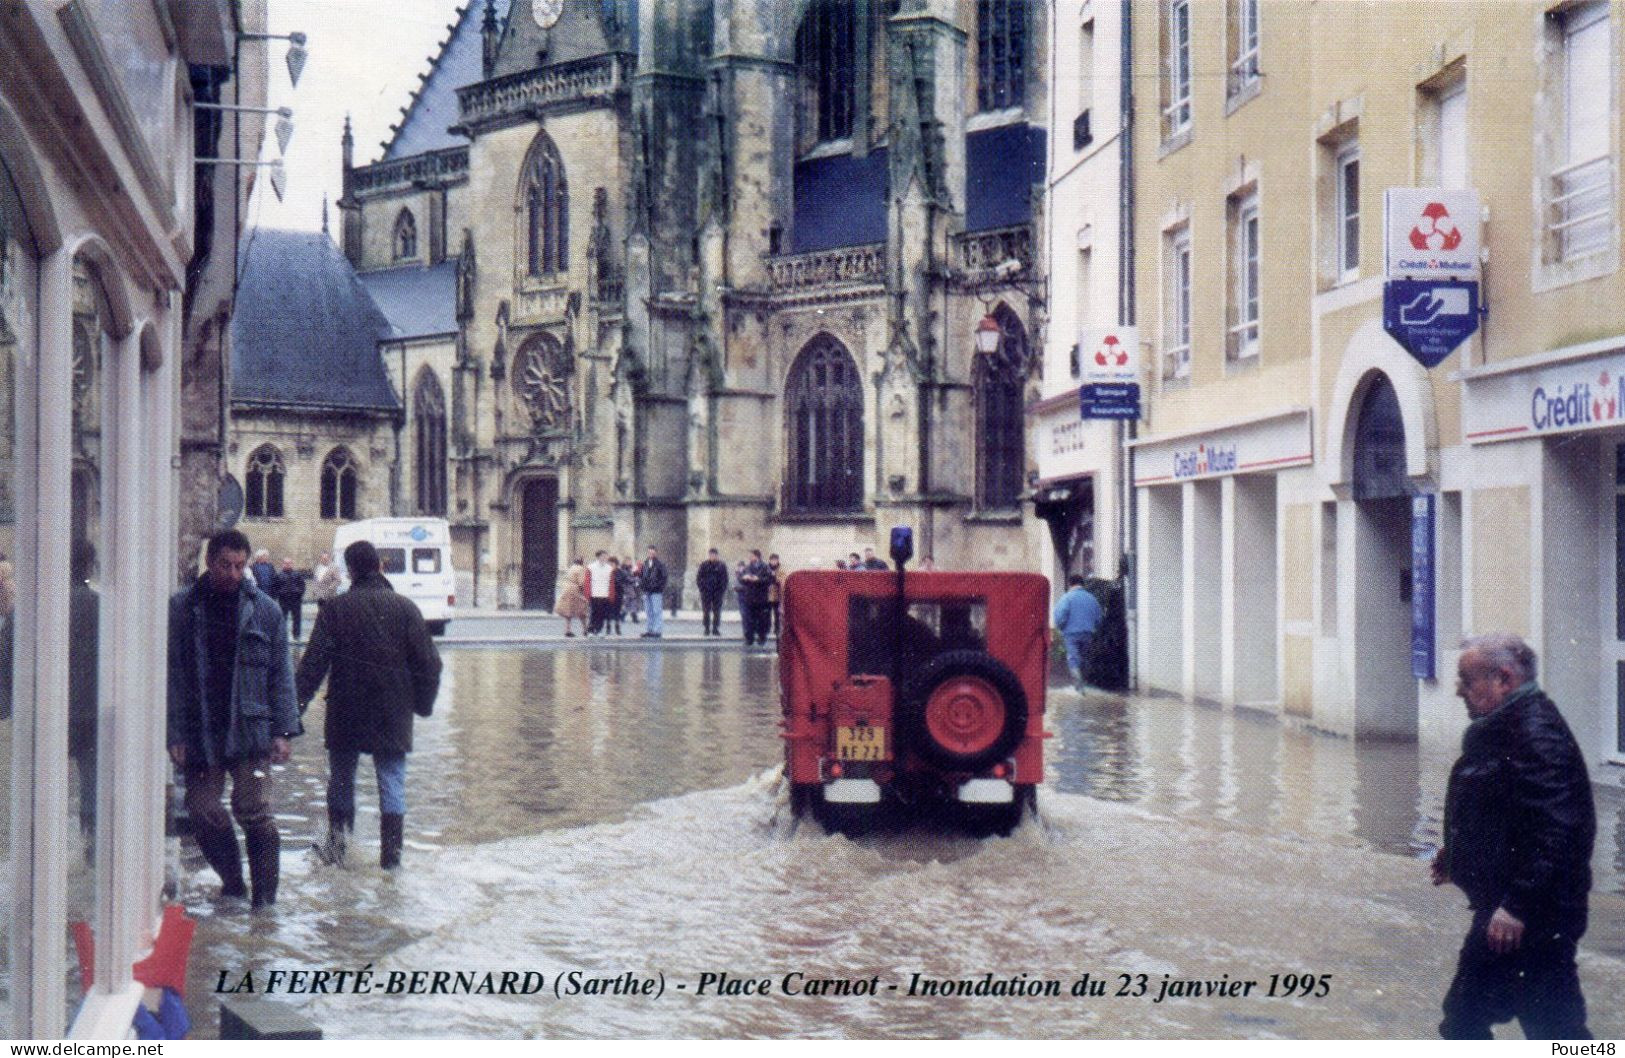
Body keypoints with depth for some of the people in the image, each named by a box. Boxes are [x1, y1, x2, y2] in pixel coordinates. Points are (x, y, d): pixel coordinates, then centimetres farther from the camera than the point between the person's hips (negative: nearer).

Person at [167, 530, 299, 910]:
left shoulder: (265, 610, 4)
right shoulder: (182, 608, 2)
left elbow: (281, 675, 6)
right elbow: (172, 675, 2)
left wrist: (283, 731, -1)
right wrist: (175, 733, -4)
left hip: (250, 732, -1)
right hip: (200, 732, 1)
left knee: (255, 813, -5)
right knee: (203, 811, 4)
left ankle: (264, 896, 4)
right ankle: (232, 881, 23)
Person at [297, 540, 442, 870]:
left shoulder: (335, 608, -4)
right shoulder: (405, 608, 1)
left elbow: (314, 661, -8)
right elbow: (429, 663, 3)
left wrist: (299, 702, -4)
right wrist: (424, 704, 13)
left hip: (346, 715, -1)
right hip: (393, 717, 1)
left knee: (341, 780, 16)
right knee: (392, 784, 4)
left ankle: (338, 839, 8)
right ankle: (391, 855, 0)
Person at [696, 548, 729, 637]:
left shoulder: (722, 565, 4)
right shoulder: (704, 565, 4)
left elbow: (725, 579, 6)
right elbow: (698, 578, 6)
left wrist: (723, 589, -4)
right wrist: (701, 588, -5)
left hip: (717, 592, 0)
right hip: (706, 592, 0)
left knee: (717, 612, 1)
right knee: (706, 611, 1)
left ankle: (715, 629, 7)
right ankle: (707, 629, 6)